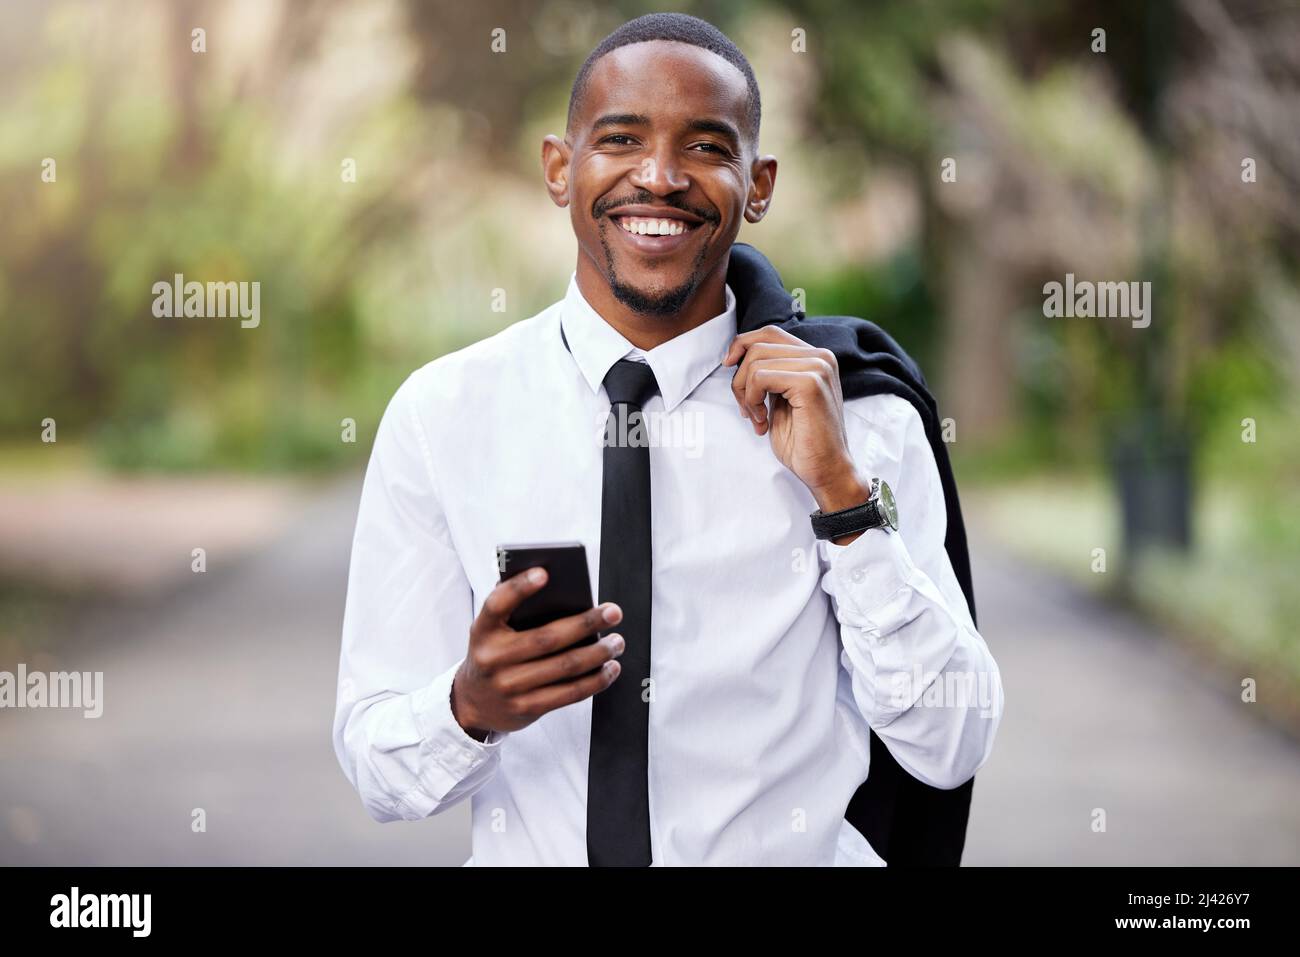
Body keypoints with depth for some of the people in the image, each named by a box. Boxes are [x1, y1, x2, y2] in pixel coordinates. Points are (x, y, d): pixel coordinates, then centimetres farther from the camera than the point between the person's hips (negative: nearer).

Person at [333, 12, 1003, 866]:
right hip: (532, 857, 1)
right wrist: (469, 705, -21)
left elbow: (951, 750, -4)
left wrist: (841, 491, -12)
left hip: (791, 855, -1)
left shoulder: (868, 420, 1)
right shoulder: (439, 414, 0)